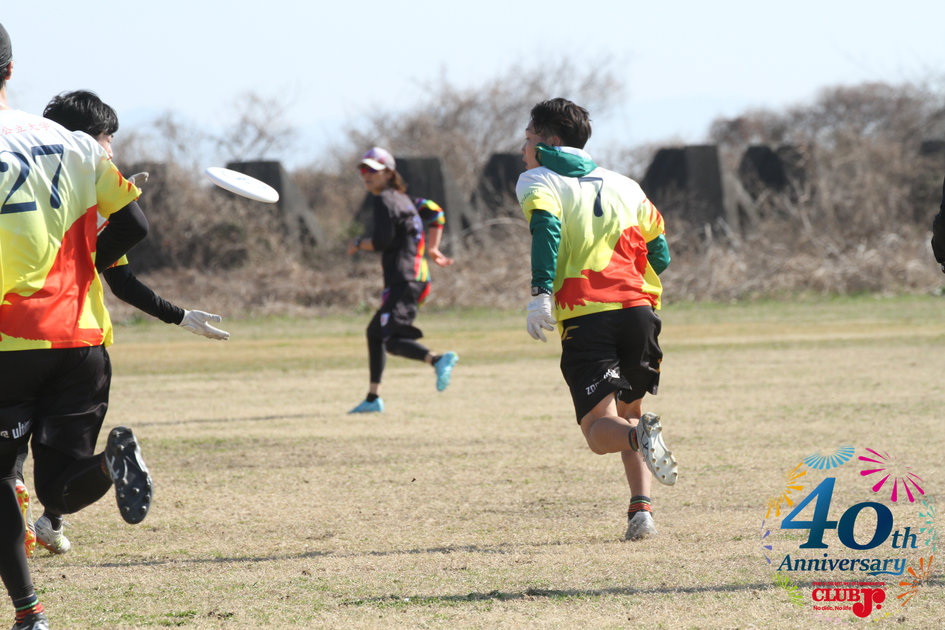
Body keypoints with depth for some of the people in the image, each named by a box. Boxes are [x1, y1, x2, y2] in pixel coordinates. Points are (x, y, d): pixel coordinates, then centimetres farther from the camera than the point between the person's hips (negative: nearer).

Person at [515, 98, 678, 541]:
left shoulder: (536, 181, 11)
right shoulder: (623, 185, 23)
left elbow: (546, 227, -11)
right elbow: (660, 255, 20)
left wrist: (540, 294, -19)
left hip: (585, 317, -4)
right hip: (638, 308, 4)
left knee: (600, 429, -3)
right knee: (629, 412, 20)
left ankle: (641, 435, -38)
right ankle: (641, 508, 1)